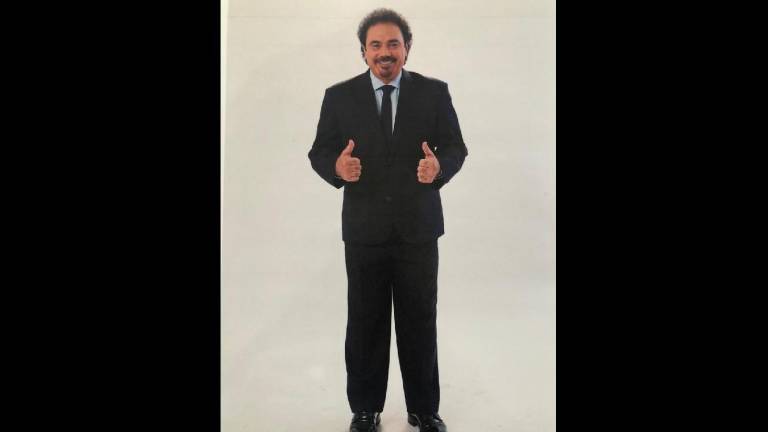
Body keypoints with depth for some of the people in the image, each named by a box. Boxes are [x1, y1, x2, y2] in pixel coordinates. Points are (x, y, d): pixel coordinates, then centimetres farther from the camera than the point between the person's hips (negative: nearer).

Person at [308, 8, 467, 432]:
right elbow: (319, 151, 2)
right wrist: (337, 166, -21)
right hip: (364, 228, 0)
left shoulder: (434, 92, 2)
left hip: (418, 226, 0)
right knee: (365, 322, 10)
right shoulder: (339, 96, 2)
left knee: (420, 320, 10)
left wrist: (439, 166, -20)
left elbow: (456, 146, 2)